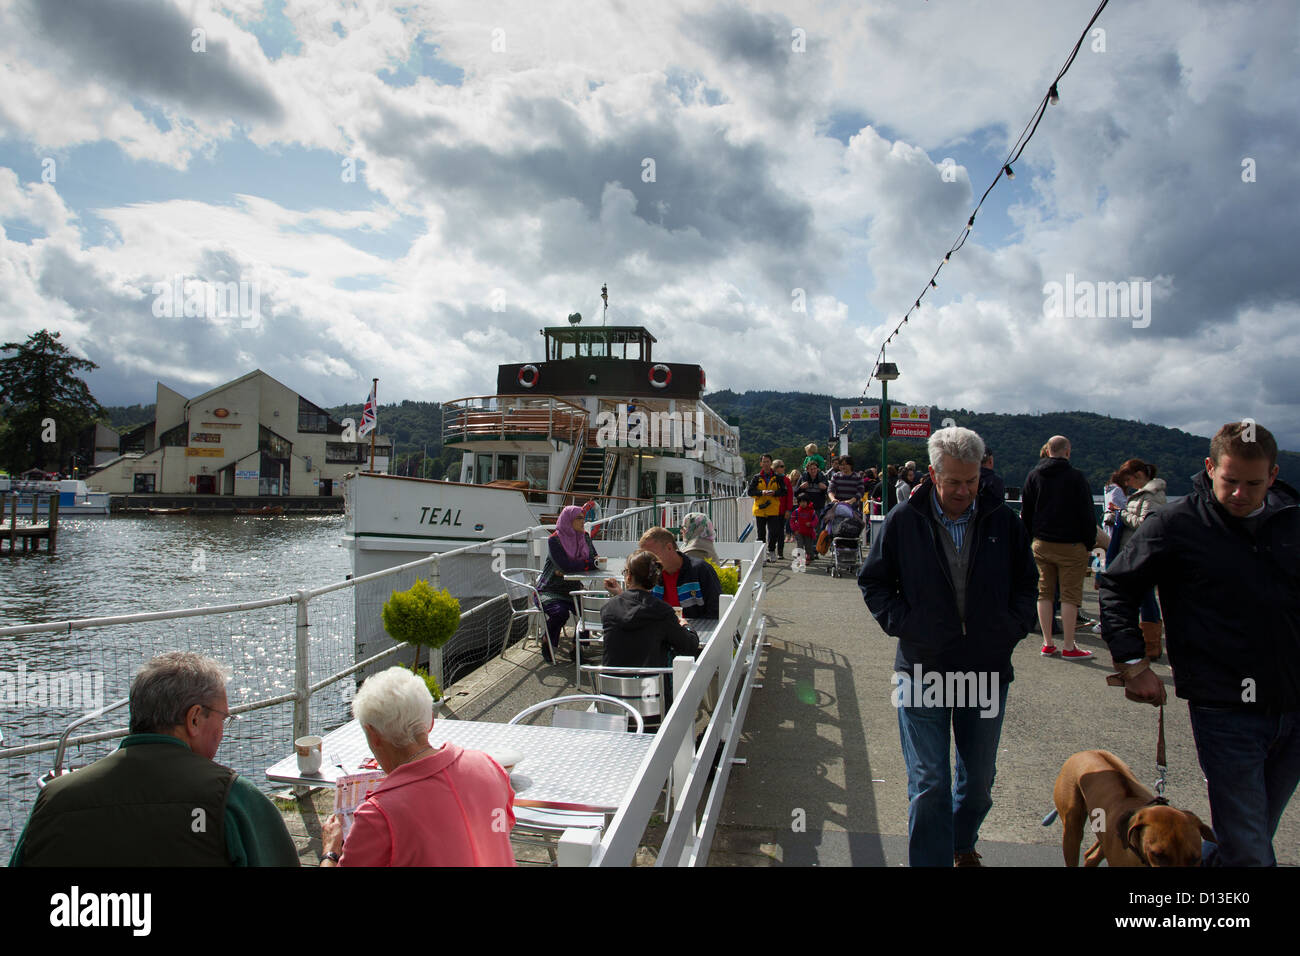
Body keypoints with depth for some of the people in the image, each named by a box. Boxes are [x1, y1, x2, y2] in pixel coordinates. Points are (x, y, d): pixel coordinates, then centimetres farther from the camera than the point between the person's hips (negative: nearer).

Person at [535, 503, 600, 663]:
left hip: (573, 590, 5)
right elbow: (565, 566, -26)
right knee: (560, 612, -32)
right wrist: (592, 563, -21)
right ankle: (548, 645, -3)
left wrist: (570, 569, -17)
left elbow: (594, 559, -4)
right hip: (550, 591, -5)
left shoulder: (585, 537, 5)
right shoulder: (554, 540, -13)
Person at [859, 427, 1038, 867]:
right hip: (922, 670, -2)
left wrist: (1013, 627, 0)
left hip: (988, 670, 3)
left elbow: (1026, 582, 14)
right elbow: (873, 581, 5)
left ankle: (963, 844, 43)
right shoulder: (904, 520, -5)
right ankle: (930, 859, 17)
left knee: (979, 777, 18)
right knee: (929, 782, 2)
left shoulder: (1003, 520, 1)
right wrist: (901, 623, -8)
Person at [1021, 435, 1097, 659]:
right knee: (1070, 595, 0)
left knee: (1045, 593, 10)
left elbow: (1025, 513, 10)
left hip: (1041, 545, 5)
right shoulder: (1075, 476, -9)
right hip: (1071, 546, -4)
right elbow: (1086, 513, -7)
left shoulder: (1033, 476, 5)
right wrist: (1090, 544, 1)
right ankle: (1069, 647, 3)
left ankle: (1047, 643, 13)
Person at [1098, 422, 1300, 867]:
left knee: (1256, 834, 19)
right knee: (1249, 853, -4)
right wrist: (1133, 664, -8)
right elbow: (1117, 586, -1)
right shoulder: (1176, 524, -7)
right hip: (1225, 709, -5)